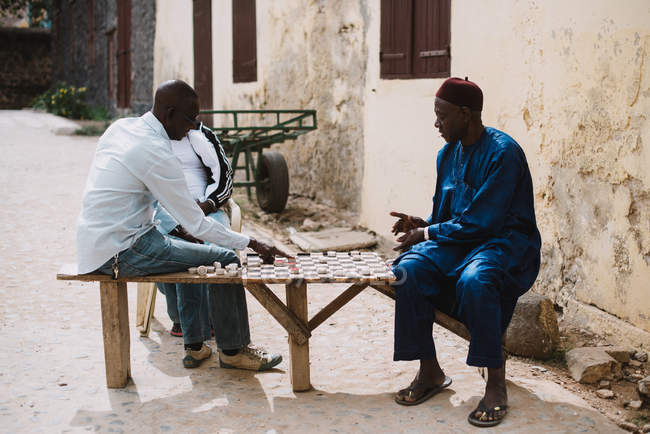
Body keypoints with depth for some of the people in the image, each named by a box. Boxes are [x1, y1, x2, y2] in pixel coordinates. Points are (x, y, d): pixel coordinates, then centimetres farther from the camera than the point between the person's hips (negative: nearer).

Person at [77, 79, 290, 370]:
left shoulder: (121, 126, 6)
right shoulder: (156, 152, -21)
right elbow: (196, 225, -17)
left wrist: (187, 217, 17)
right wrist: (251, 244, -9)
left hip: (93, 245, 10)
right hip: (119, 253, -10)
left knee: (191, 253, 27)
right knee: (225, 259, -4)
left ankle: (194, 347, 30)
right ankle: (232, 350, 10)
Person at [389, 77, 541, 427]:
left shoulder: (503, 152, -16)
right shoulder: (448, 154, 10)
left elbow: (481, 222, -20)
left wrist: (427, 233, -12)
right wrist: (422, 225, -3)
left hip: (505, 243, -7)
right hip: (459, 241, 7)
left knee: (474, 280, -38)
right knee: (410, 270, -20)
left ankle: (496, 382, -24)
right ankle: (429, 372, -8)